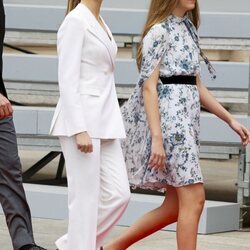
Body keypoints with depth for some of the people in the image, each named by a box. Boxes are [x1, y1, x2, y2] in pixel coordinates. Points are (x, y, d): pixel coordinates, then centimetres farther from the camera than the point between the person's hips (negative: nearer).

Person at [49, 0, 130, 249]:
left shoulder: (99, 22, 16)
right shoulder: (75, 22, -12)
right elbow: (67, 80, -17)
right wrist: (80, 130, -22)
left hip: (105, 123, 9)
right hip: (81, 120, -9)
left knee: (118, 194, 5)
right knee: (86, 200, -5)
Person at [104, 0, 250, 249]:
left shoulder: (186, 29, 17)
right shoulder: (159, 31, -9)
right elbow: (149, 86, -15)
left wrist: (230, 120, 18)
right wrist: (156, 138, -22)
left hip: (186, 120, 9)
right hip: (167, 118, -9)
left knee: (175, 206, 8)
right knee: (194, 199, -10)